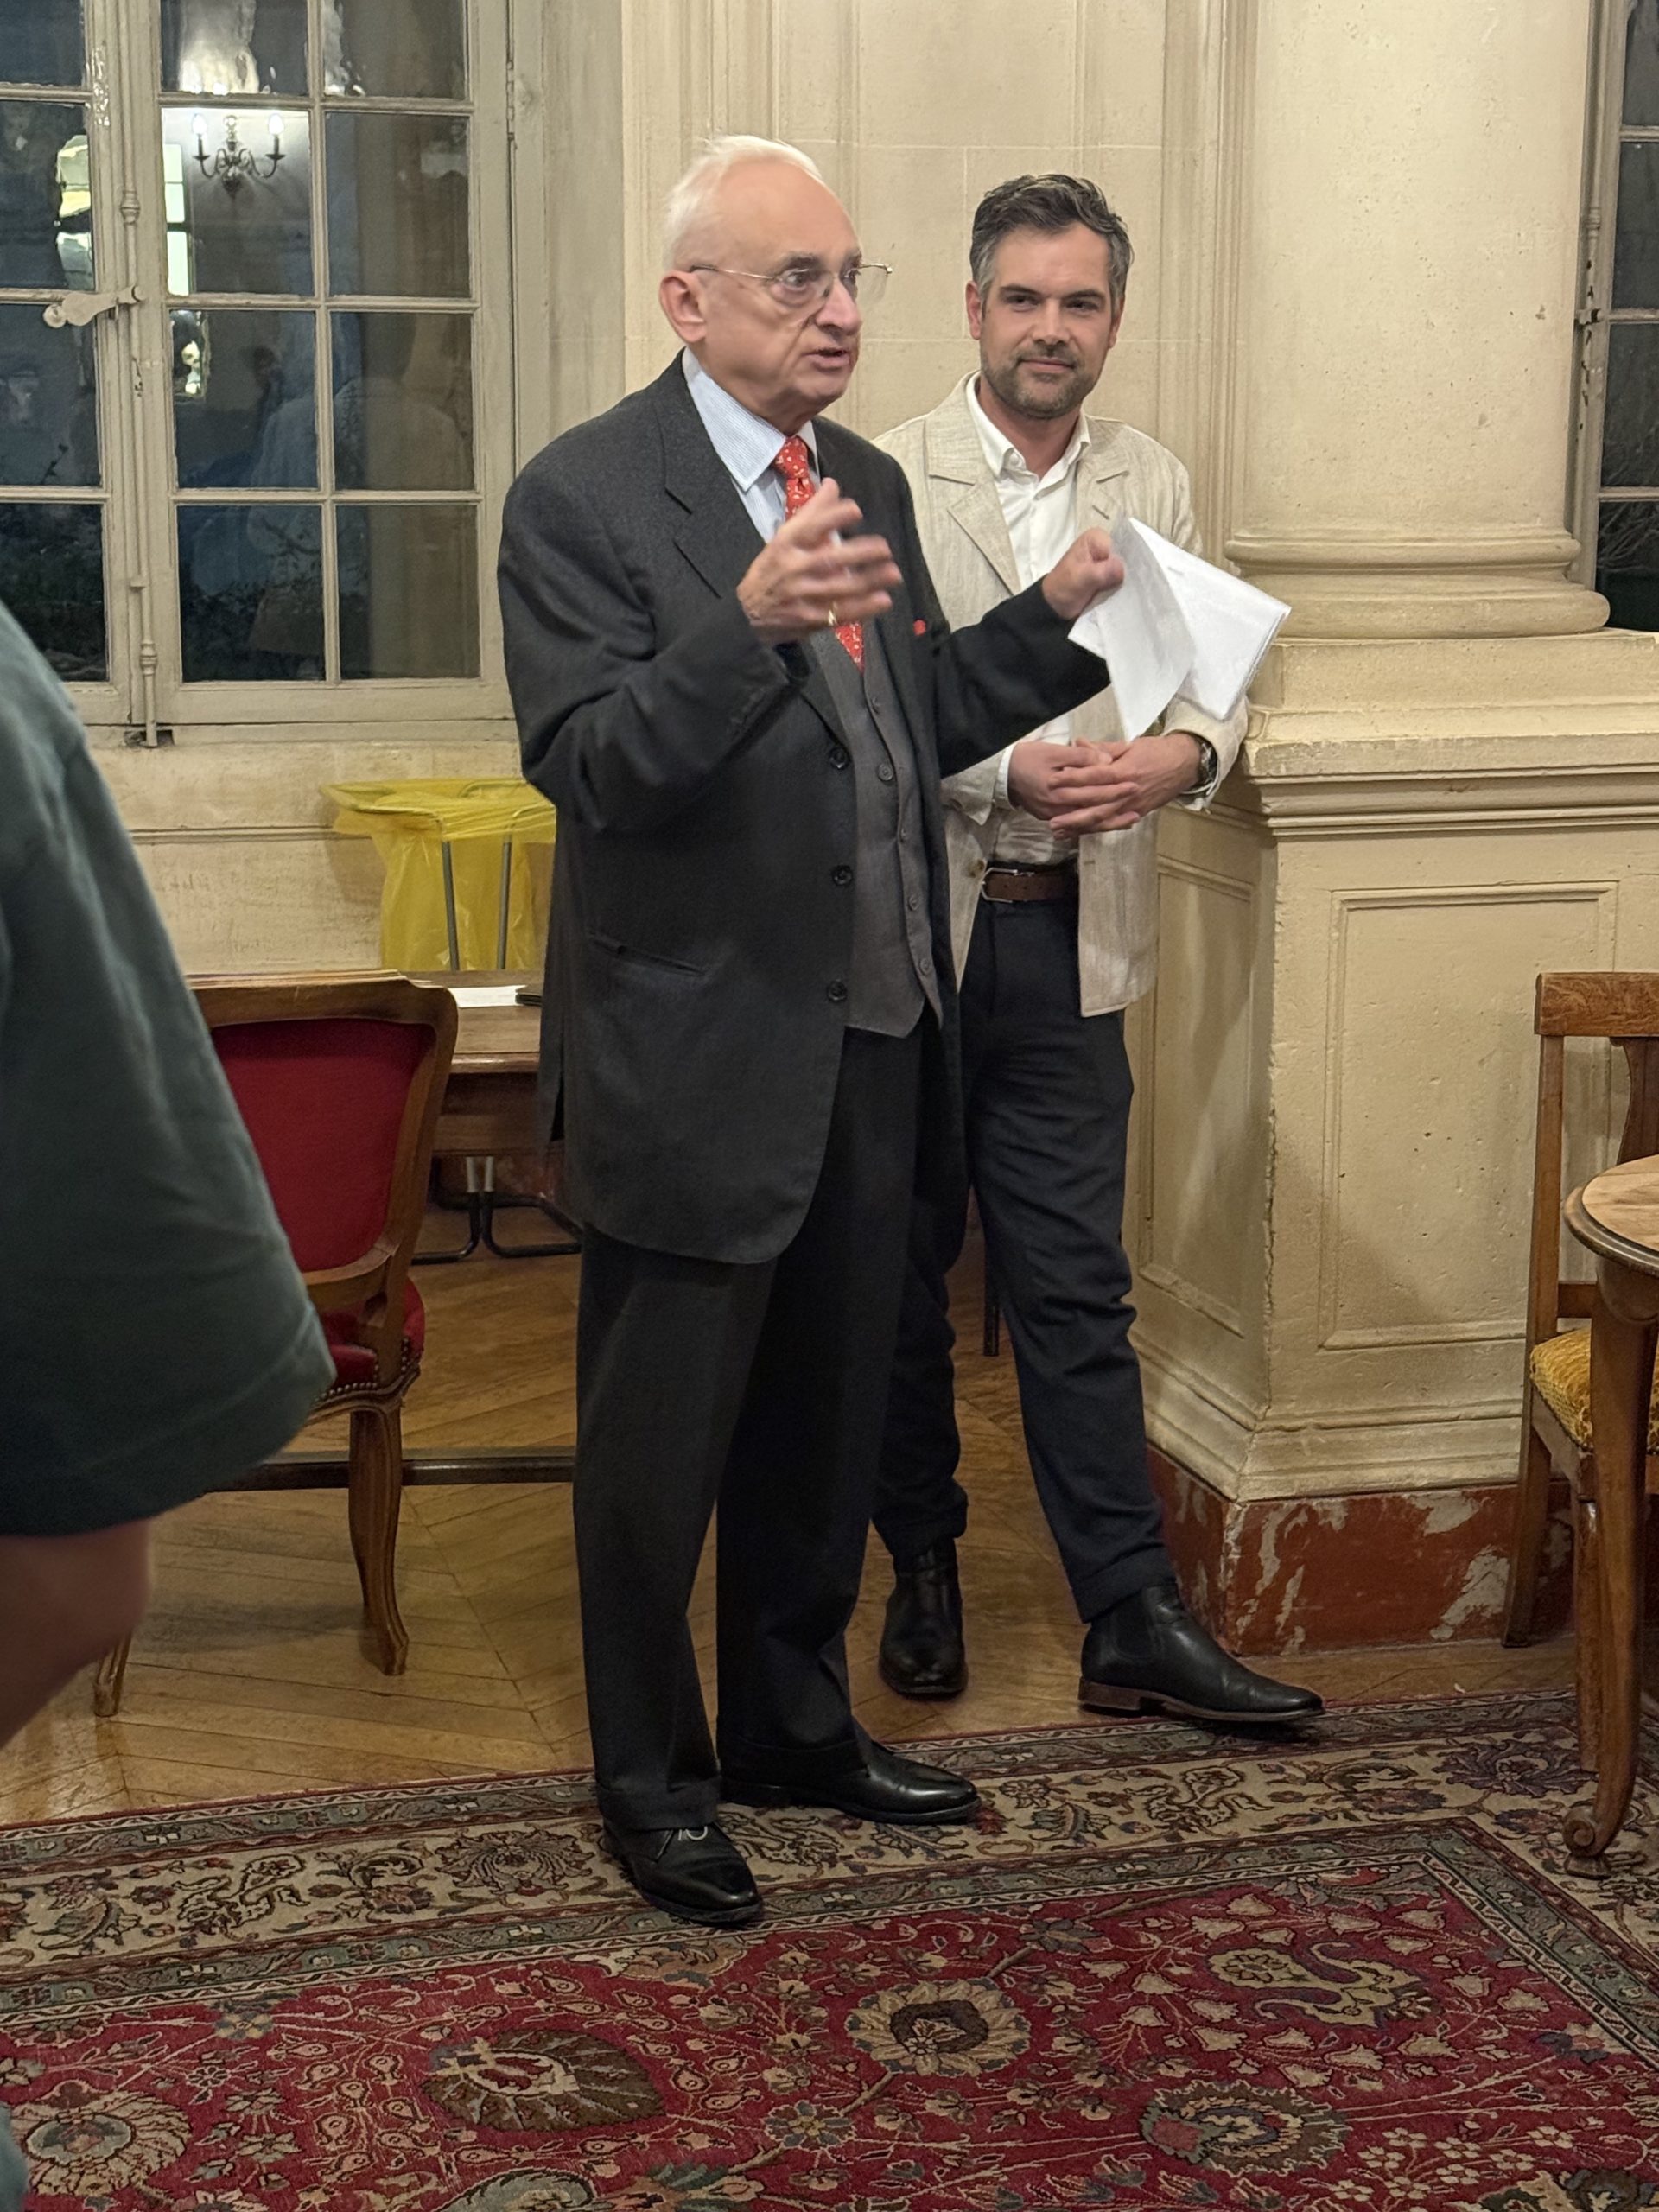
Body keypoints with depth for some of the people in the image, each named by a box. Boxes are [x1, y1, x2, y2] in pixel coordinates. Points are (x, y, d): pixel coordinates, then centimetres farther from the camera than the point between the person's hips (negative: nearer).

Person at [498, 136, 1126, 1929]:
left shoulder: (868, 485, 11)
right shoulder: (583, 496, -12)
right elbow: (585, 766, -22)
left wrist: (1057, 616, 3)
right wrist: (752, 623, -36)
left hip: (871, 1042, 7)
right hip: (697, 1058, -7)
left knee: (827, 1421, 20)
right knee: (662, 1443, 8)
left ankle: (795, 1725, 39)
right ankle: (652, 1779, 26)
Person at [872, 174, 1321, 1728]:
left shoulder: (1154, 490, 9)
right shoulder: (886, 481, -4)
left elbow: (1209, 682, 5)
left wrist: (1179, 754, -17)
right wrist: (1008, 773, -22)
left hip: (1071, 943, 3)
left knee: (1076, 1291, 4)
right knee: (900, 1273, 11)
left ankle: (1132, 1620, 8)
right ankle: (922, 1567, 28)